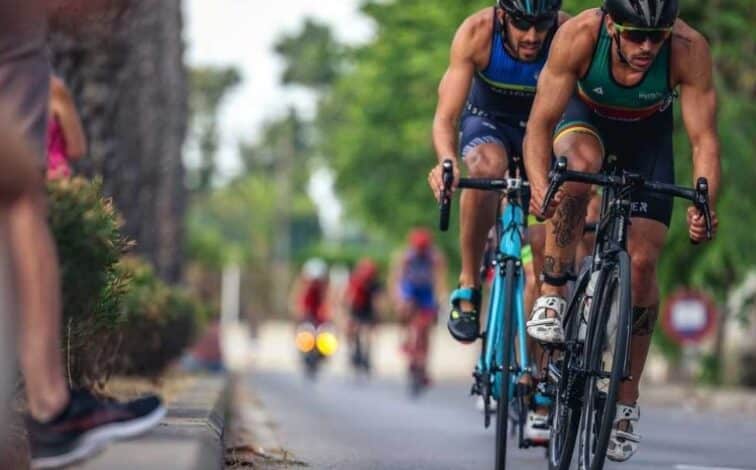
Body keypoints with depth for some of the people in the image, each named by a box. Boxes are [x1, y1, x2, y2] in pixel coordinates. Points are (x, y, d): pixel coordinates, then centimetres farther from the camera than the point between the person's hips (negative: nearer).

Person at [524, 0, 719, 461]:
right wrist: (539, 185, -50)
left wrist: (704, 206, -49)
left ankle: (627, 401, 4)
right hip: (586, 117, -1)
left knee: (643, 261, -9)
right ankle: (552, 296, -22)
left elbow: (705, 140, -33)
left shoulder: (689, 49, -35)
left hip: (648, 133, 1)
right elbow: (541, 123, -33)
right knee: (580, 161, -38)